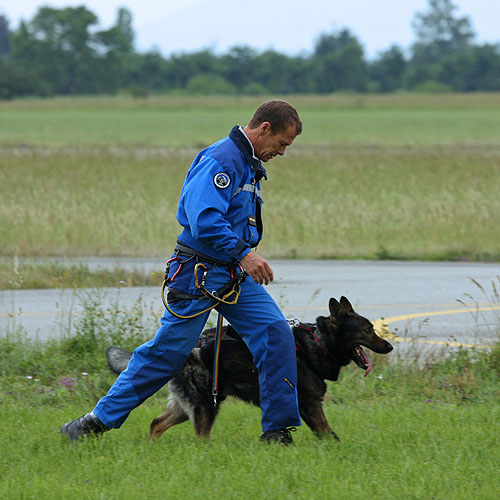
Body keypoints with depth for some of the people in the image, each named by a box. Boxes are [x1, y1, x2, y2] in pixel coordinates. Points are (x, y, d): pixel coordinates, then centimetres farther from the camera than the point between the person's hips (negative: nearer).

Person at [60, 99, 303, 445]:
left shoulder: (249, 164, 14)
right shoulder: (220, 160, -19)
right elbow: (204, 221, -29)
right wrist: (243, 253, -30)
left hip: (235, 274, 9)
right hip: (200, 274, -9)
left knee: (276, 333, -5)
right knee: (168, 351, -3)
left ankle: (278, 430, -1)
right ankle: (100, 419, 9)